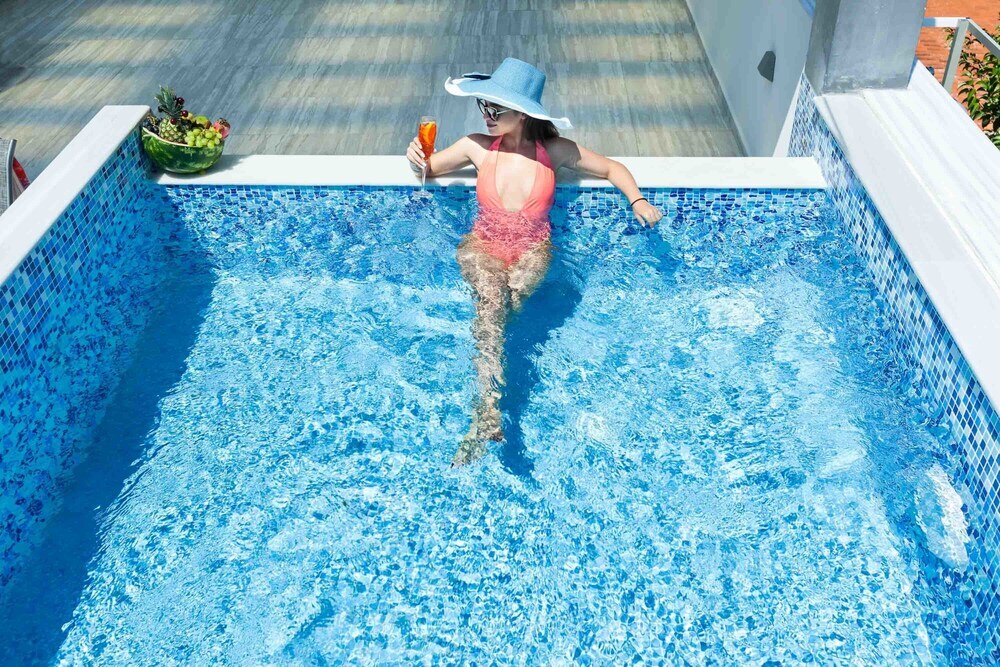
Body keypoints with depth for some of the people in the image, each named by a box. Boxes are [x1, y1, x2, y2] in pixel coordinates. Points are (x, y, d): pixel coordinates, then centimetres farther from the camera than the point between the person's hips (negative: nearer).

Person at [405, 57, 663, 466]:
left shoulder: (555, 152, -5)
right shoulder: (478, 147, -3)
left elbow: (611, 168, 9)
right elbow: (429, 169, 12)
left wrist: (637, 201, -8)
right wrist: (418, 159, -12)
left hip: (532, 250, 1)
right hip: (483, 246, -1)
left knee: (515, 289, -33)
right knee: (491, 296, -34)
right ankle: (489, 410, -45)